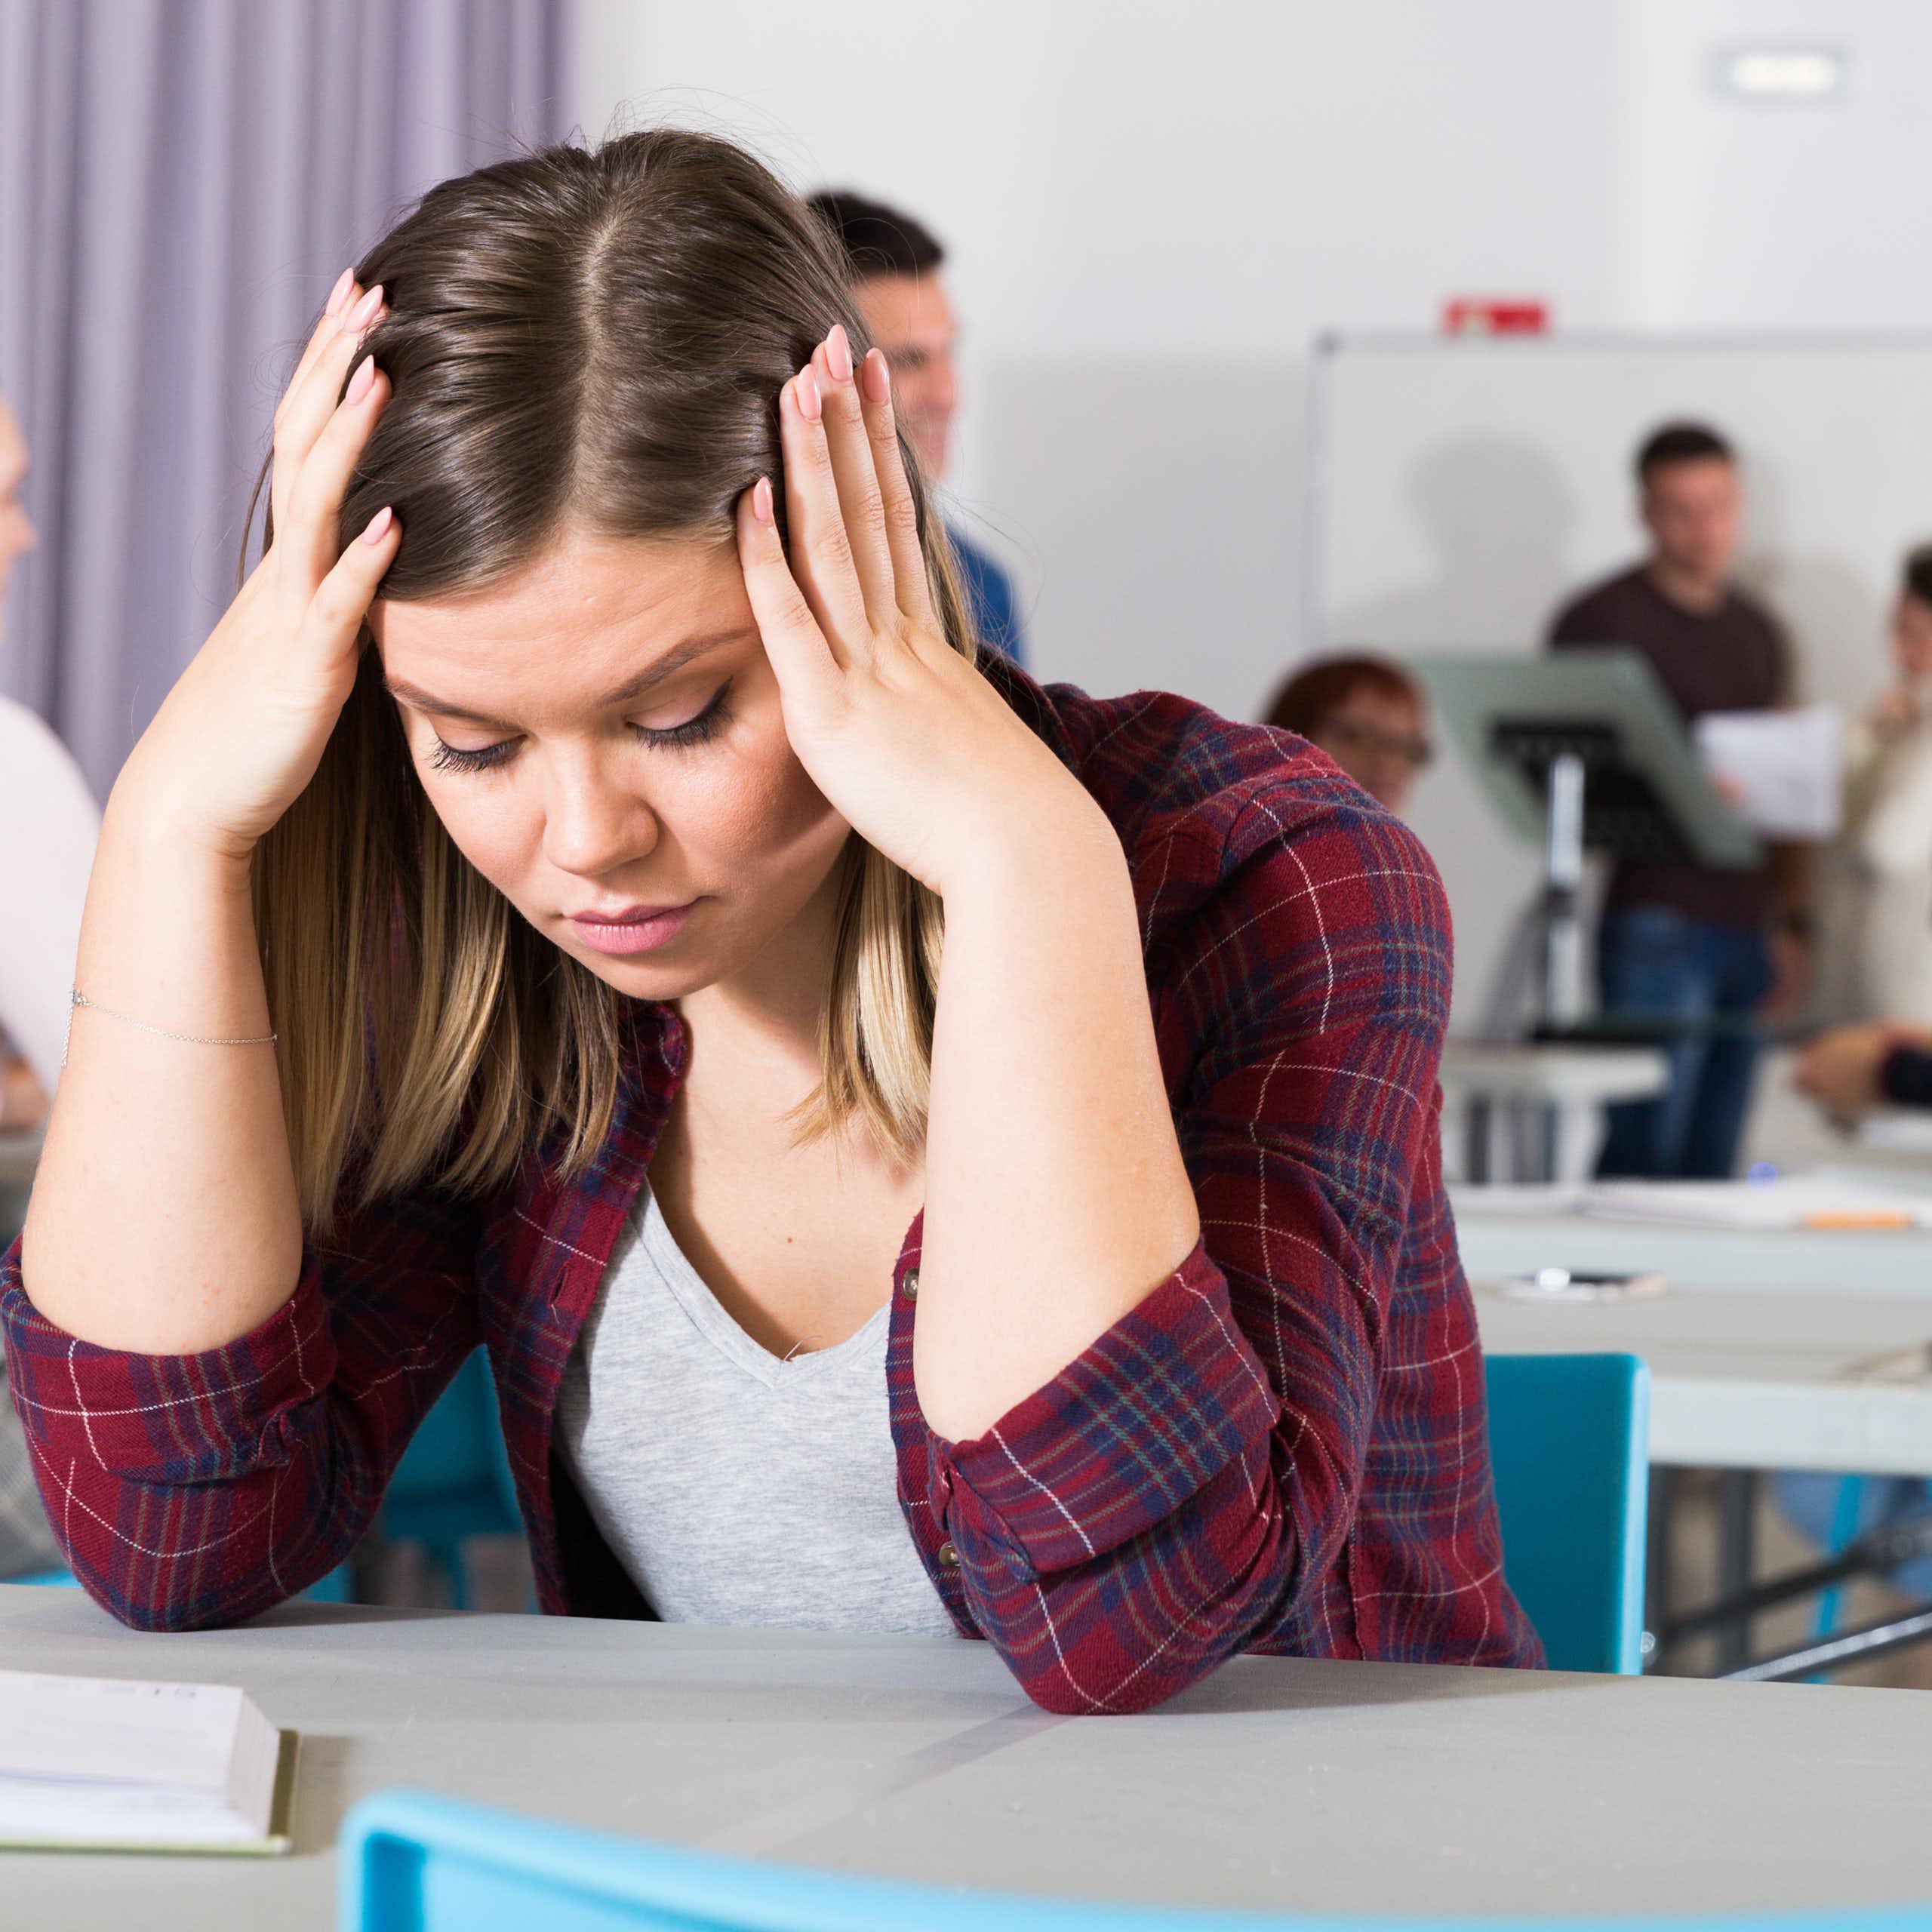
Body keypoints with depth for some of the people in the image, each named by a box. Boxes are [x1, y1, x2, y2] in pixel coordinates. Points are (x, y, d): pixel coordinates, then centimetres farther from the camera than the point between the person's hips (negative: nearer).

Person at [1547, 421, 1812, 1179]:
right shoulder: (1599, 621, -1)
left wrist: (1794, 922, 11)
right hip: (1656, 920, -6)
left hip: (1748, 930, 6)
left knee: (1714, 1160, 5)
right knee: (1646, 1143, -11)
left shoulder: (1759, 633, 17)